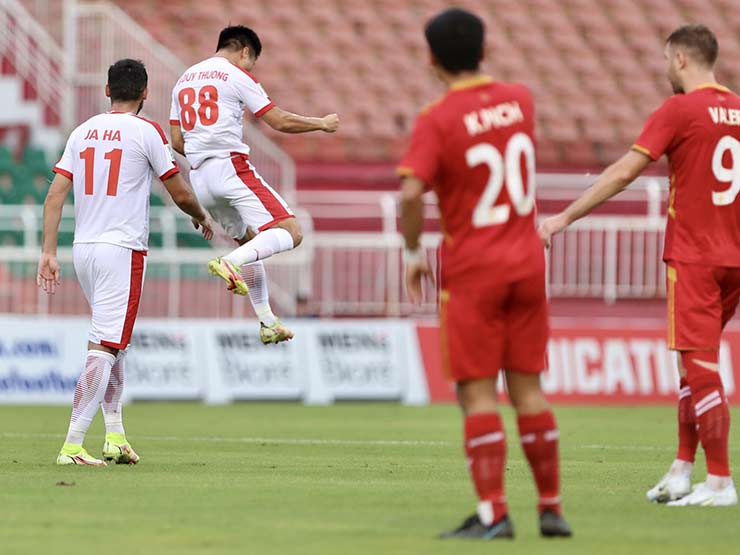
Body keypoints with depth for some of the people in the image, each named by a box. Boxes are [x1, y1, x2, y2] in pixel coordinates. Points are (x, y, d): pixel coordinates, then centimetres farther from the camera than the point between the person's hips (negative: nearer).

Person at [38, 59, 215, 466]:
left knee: (112, 341, 20)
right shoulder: (146, 131, -4)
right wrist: (202, 219, 21)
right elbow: (180, 194, 1)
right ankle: (72, 445, -17)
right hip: (122, 250, -6)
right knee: (104, 348, -9)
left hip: (83, 249, 6)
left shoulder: (82, 132, 11)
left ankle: (114, 434, 16)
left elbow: (55, 195, 4)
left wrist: (49, 252, 4)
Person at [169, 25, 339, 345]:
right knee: (290, 233, -12)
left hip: (199, 175, 8)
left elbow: (177, 142, 19)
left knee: (250, 243, 21)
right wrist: (322, 124, 12)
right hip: (231, 168, -8)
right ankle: (229, 263, -34)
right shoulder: (237, 76, -1)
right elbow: (280, 121, -2)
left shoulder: (185, 80, 20)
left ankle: (267, 323, 16)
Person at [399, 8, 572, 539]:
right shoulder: (520, 99, 4)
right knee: (528, 388, 10)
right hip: (527, 263, 5)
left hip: (472, 272, -5)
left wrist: (414, 252, -10)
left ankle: (493, 512, -10)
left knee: (478, 392, -4)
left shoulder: (436, 121, -13)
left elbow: (412, 193, -24)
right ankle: (552, 508, 13)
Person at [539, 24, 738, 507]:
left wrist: (565, 218, -10)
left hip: (693, 258, -7)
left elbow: (624, 172, -14)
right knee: (696, 364, 15)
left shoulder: (679, 110, -10)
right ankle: (682, 471, 14)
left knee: (699, 367, -5)